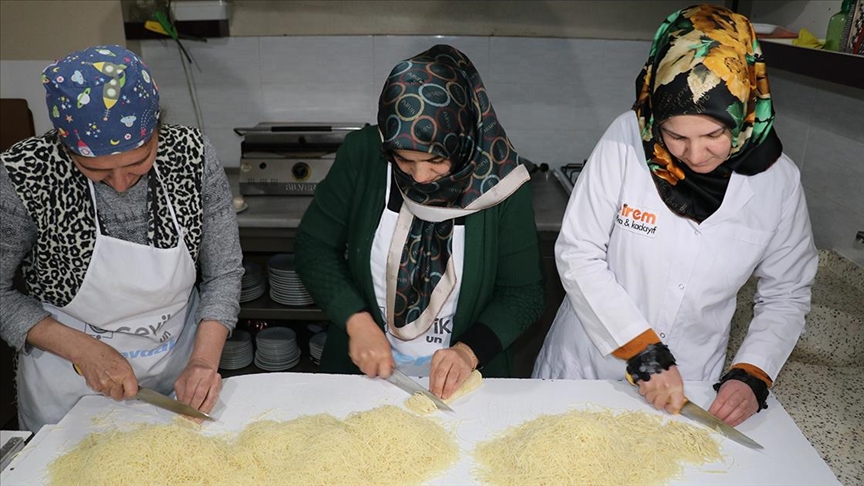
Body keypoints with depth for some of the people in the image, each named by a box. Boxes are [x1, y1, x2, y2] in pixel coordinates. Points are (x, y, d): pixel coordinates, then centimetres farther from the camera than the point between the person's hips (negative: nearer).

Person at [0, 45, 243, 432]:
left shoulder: (192, 156, -18)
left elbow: (223, 274, -9)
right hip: (70, 391, -2)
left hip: (178, 377, 2)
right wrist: (82, 349, -21)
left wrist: (204, 361, -21)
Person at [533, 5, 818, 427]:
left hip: (691, 386, 2)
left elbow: (786, 297, 1)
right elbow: (577, 254, -17)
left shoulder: (779, 181, -11)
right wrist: (643, 349, -20)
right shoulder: (627, 139, -19)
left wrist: (752, 376, -13)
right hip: (584, 368, -1)